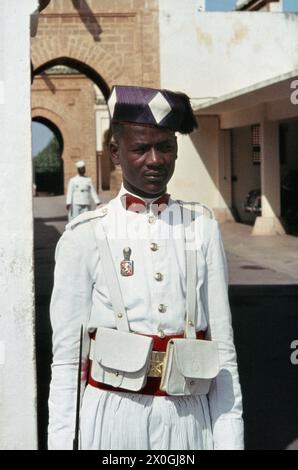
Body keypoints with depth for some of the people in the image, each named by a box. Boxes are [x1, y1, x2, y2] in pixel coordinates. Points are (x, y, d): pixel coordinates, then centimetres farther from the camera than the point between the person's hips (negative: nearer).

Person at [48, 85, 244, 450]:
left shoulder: (202, 229, 1)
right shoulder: (83, 237, -5)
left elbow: (223, 348, 2)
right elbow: (66, 358, -2)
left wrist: (229, 438, -1)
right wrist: (61, 440, -3)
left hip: (188, 419, 2)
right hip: (113, 417, -2)